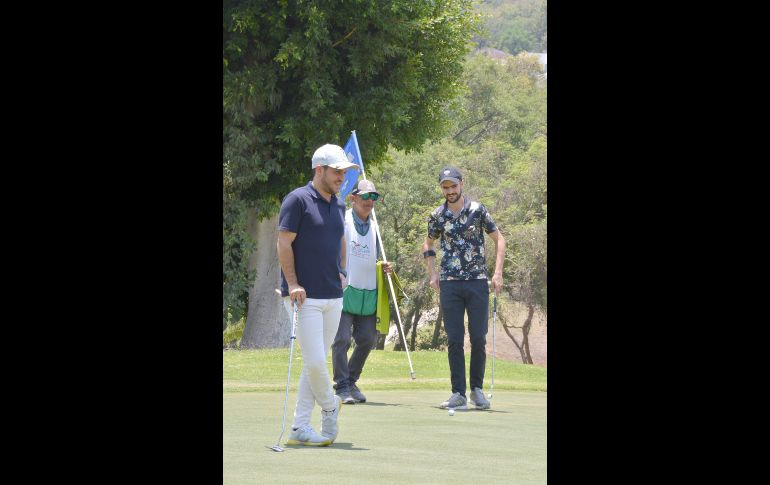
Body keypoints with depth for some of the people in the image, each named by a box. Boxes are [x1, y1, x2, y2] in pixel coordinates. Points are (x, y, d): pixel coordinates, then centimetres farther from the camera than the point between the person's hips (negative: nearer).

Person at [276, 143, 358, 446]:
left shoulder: (338, 206, 14)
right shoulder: (298, 200, -8)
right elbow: (284, 243, -11)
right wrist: (292, 284, -16)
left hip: (333, 296, 7)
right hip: (305, 296, -7)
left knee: (316, 362, 6)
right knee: (314, 361, -11)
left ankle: (300, 428, 9)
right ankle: (330, 407, 15)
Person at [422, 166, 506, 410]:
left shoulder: (477, 210, -1)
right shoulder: (437, 216, 6)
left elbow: (499, 239, 5)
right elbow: (428, 244, 22)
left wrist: (498, 273, -3)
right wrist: (432, 274, 10)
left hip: (477, 282, -1)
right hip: (449, 284, 1)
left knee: (478, 339, -1)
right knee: (454, 340, -1)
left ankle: (477, 389, 12)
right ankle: (458, 393, 2)